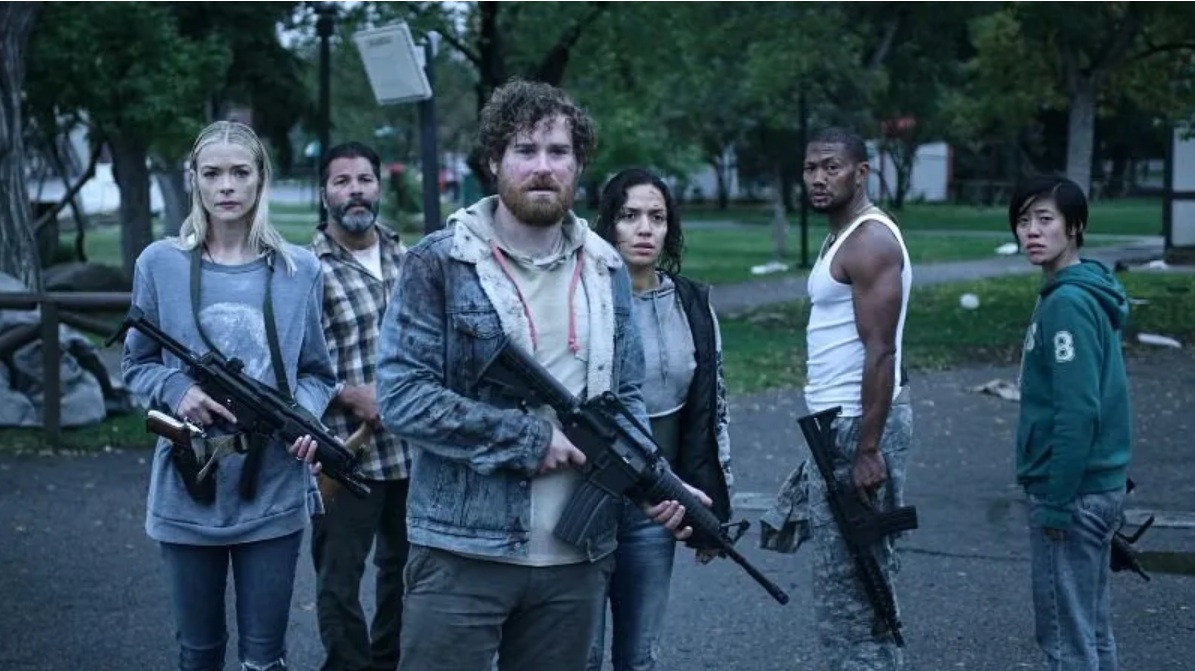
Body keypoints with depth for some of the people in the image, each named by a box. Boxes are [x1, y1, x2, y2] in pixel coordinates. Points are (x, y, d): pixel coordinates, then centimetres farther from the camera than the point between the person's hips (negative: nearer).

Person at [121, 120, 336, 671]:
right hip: (187, 491, 0)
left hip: (273, 492, 0)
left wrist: (307, 416, -13)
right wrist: (177, 392, -14)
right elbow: (137, 366, 6)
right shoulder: (160, 264, -1)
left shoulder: (299, 270, 2)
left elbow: (316, 373, 8)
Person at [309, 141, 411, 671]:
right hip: (348, 453, -6)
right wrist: (349, 395, -19)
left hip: (414, 446, 6)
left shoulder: (405, 258, 10)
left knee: (404, 568, 18)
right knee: (339, 580, 0)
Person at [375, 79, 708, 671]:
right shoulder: (438, 264, -6)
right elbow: (401, 394, -13)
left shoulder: (606, 272, 11)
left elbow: (626, 396, 14)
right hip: (461, 555, -4)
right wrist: (529, 438, -15)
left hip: (578, 559, 5)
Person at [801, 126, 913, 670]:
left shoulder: (869, 241, -14)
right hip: (842, 421, 10)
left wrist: (867, 451, -23)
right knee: (861, 576, 15)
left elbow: (880, 352, -20)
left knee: (846, 585, -6)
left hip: (857, 425, -10)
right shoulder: (844, 237, 16)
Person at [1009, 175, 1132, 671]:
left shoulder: (1067, 303, -18)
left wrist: (1056, 503, -19)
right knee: (1092, 628, 17)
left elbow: (1078, 412, -24)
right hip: (1099, 486, 10)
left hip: (1073, 493, -10)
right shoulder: (1086, 293, 11)